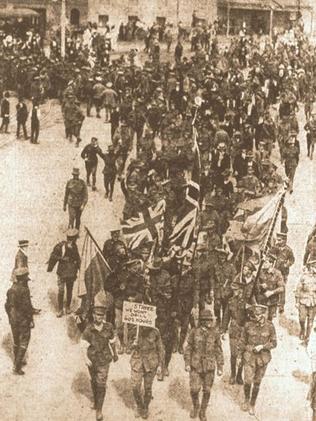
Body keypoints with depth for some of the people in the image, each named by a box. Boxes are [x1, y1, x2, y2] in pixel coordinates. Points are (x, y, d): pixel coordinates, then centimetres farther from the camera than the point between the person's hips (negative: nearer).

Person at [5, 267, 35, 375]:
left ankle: (17, 362, 34)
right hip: (23, 321, -7)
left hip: (13, 320, 7)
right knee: (23, 343, 1)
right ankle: (17, 367, -2)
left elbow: (7, 305, 9)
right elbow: (27, 307, -21)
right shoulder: (24, 290, -21)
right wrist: (31, 320, -12)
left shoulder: (11, 289, 2)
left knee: (16, 341, 20)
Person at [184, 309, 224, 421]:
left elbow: (218, 351, 2)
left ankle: (203, 412, 28)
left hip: (209, 367, 1)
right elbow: (188, 348, 3)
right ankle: (195, 406, 28)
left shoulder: (215, 333, -4)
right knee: (194, 389, -3)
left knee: (207, 391, 7)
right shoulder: (194, 332, -4)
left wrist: (220, 367, 2)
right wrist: (187, 363, -2)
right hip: (195, 365, -1)